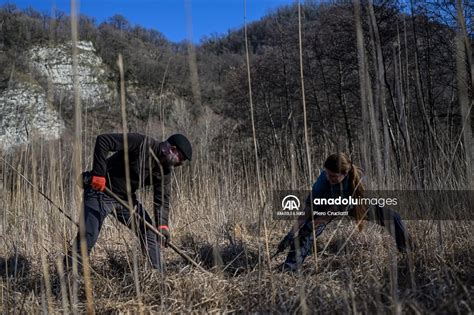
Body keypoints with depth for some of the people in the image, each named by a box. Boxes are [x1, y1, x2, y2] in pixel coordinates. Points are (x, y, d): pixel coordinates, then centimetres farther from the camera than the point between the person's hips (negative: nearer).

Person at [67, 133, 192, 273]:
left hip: (127, 198, 8)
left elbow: (162, 199, 0)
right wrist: (98, 173, -29)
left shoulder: (165, 170, -1)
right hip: (100, 192, -7)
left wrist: (162, 224, -16)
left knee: (148, 230, 4)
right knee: (87, 239, -15)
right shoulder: (142, 143, -25)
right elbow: (103, 140, -27)